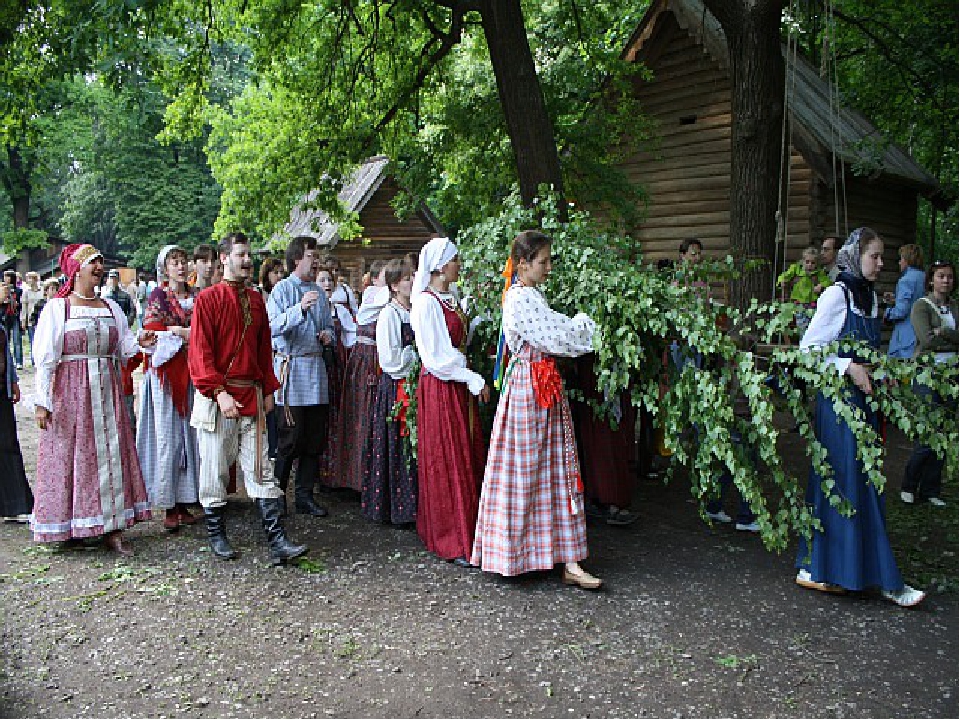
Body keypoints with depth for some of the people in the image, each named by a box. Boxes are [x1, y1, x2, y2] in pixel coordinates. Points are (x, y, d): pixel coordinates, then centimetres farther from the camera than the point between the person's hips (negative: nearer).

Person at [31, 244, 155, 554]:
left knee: (111, 456, 3)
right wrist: (42, 401, -8)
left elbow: (122, 349, 11)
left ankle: (112, 529, 8)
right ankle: (69, 527, 12)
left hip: (107, 392, 4)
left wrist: (139, 342, -11)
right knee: (71, 457, 0)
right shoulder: (56, 308, -2)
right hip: (70, 392, -4)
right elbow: (45, 359, -4)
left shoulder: (111, 307, 11)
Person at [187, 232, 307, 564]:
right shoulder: (208, 298, -4)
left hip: (252, 395, 5)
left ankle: (277, 541, 2)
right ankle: (216, 536, 22)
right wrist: (220, 392, -18)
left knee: (260, 469, 3)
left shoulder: (255, 299, 13)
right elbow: (200, 352, -10)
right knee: (215, 468, 6)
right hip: (217, 395, -5)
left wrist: (268, 389, 13)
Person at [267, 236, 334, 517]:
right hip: (291, 368, -6)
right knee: (290, 439, -5)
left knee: (316, 438, 7)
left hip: (316, 366, 6)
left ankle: (305, 496, 17)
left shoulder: (318, 291, 17)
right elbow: (273, 327, -16)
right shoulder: (282, 289, -3)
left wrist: (328, 334, 4)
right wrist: (300, 308, -28)